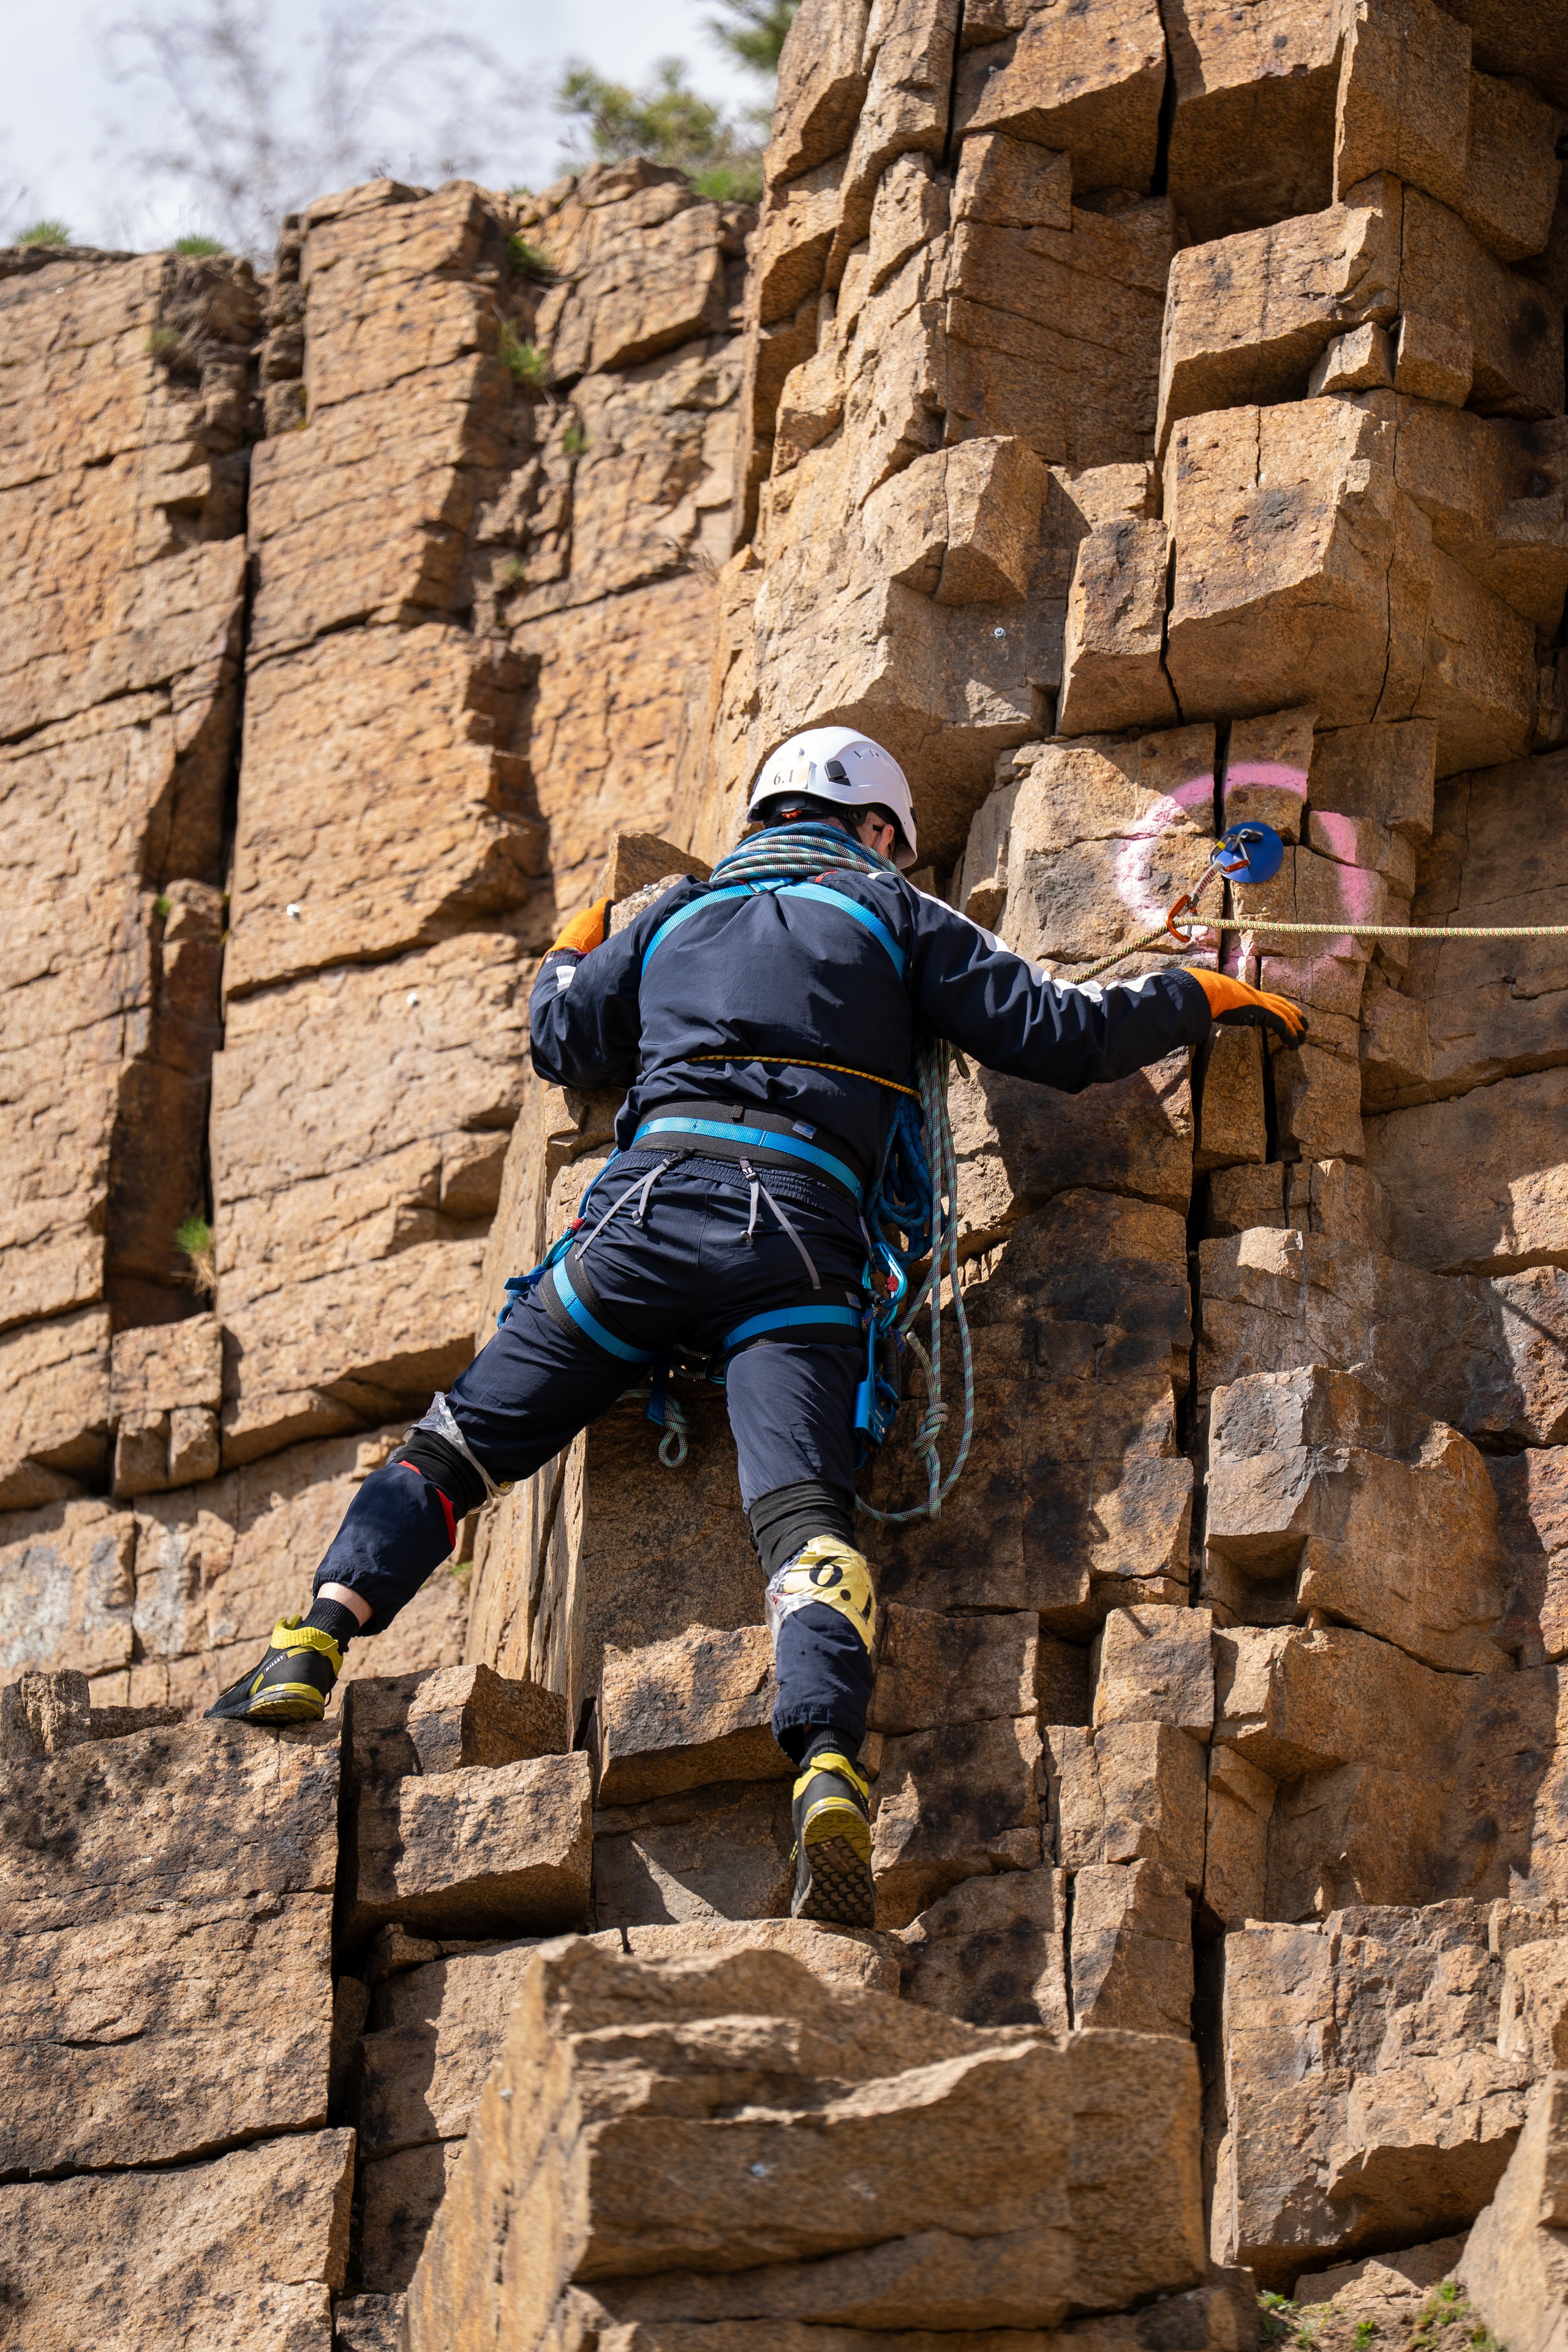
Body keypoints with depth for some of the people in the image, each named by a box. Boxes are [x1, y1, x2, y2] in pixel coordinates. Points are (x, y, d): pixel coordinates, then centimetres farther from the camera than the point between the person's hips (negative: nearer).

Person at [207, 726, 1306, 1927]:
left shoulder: (679, 915, 26)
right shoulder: (895, 916, 18)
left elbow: (563, 1042, 37)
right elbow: (1061, 1036, 13)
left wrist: (571, 953, 59)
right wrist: (1199, 995, 31)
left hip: (650, 1202, 2)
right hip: (799, 1236, -2)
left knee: (458, 1443, 11)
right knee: (805, 1508, -18)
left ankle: (311, 1647, -6)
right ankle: (829, 1771, -41)